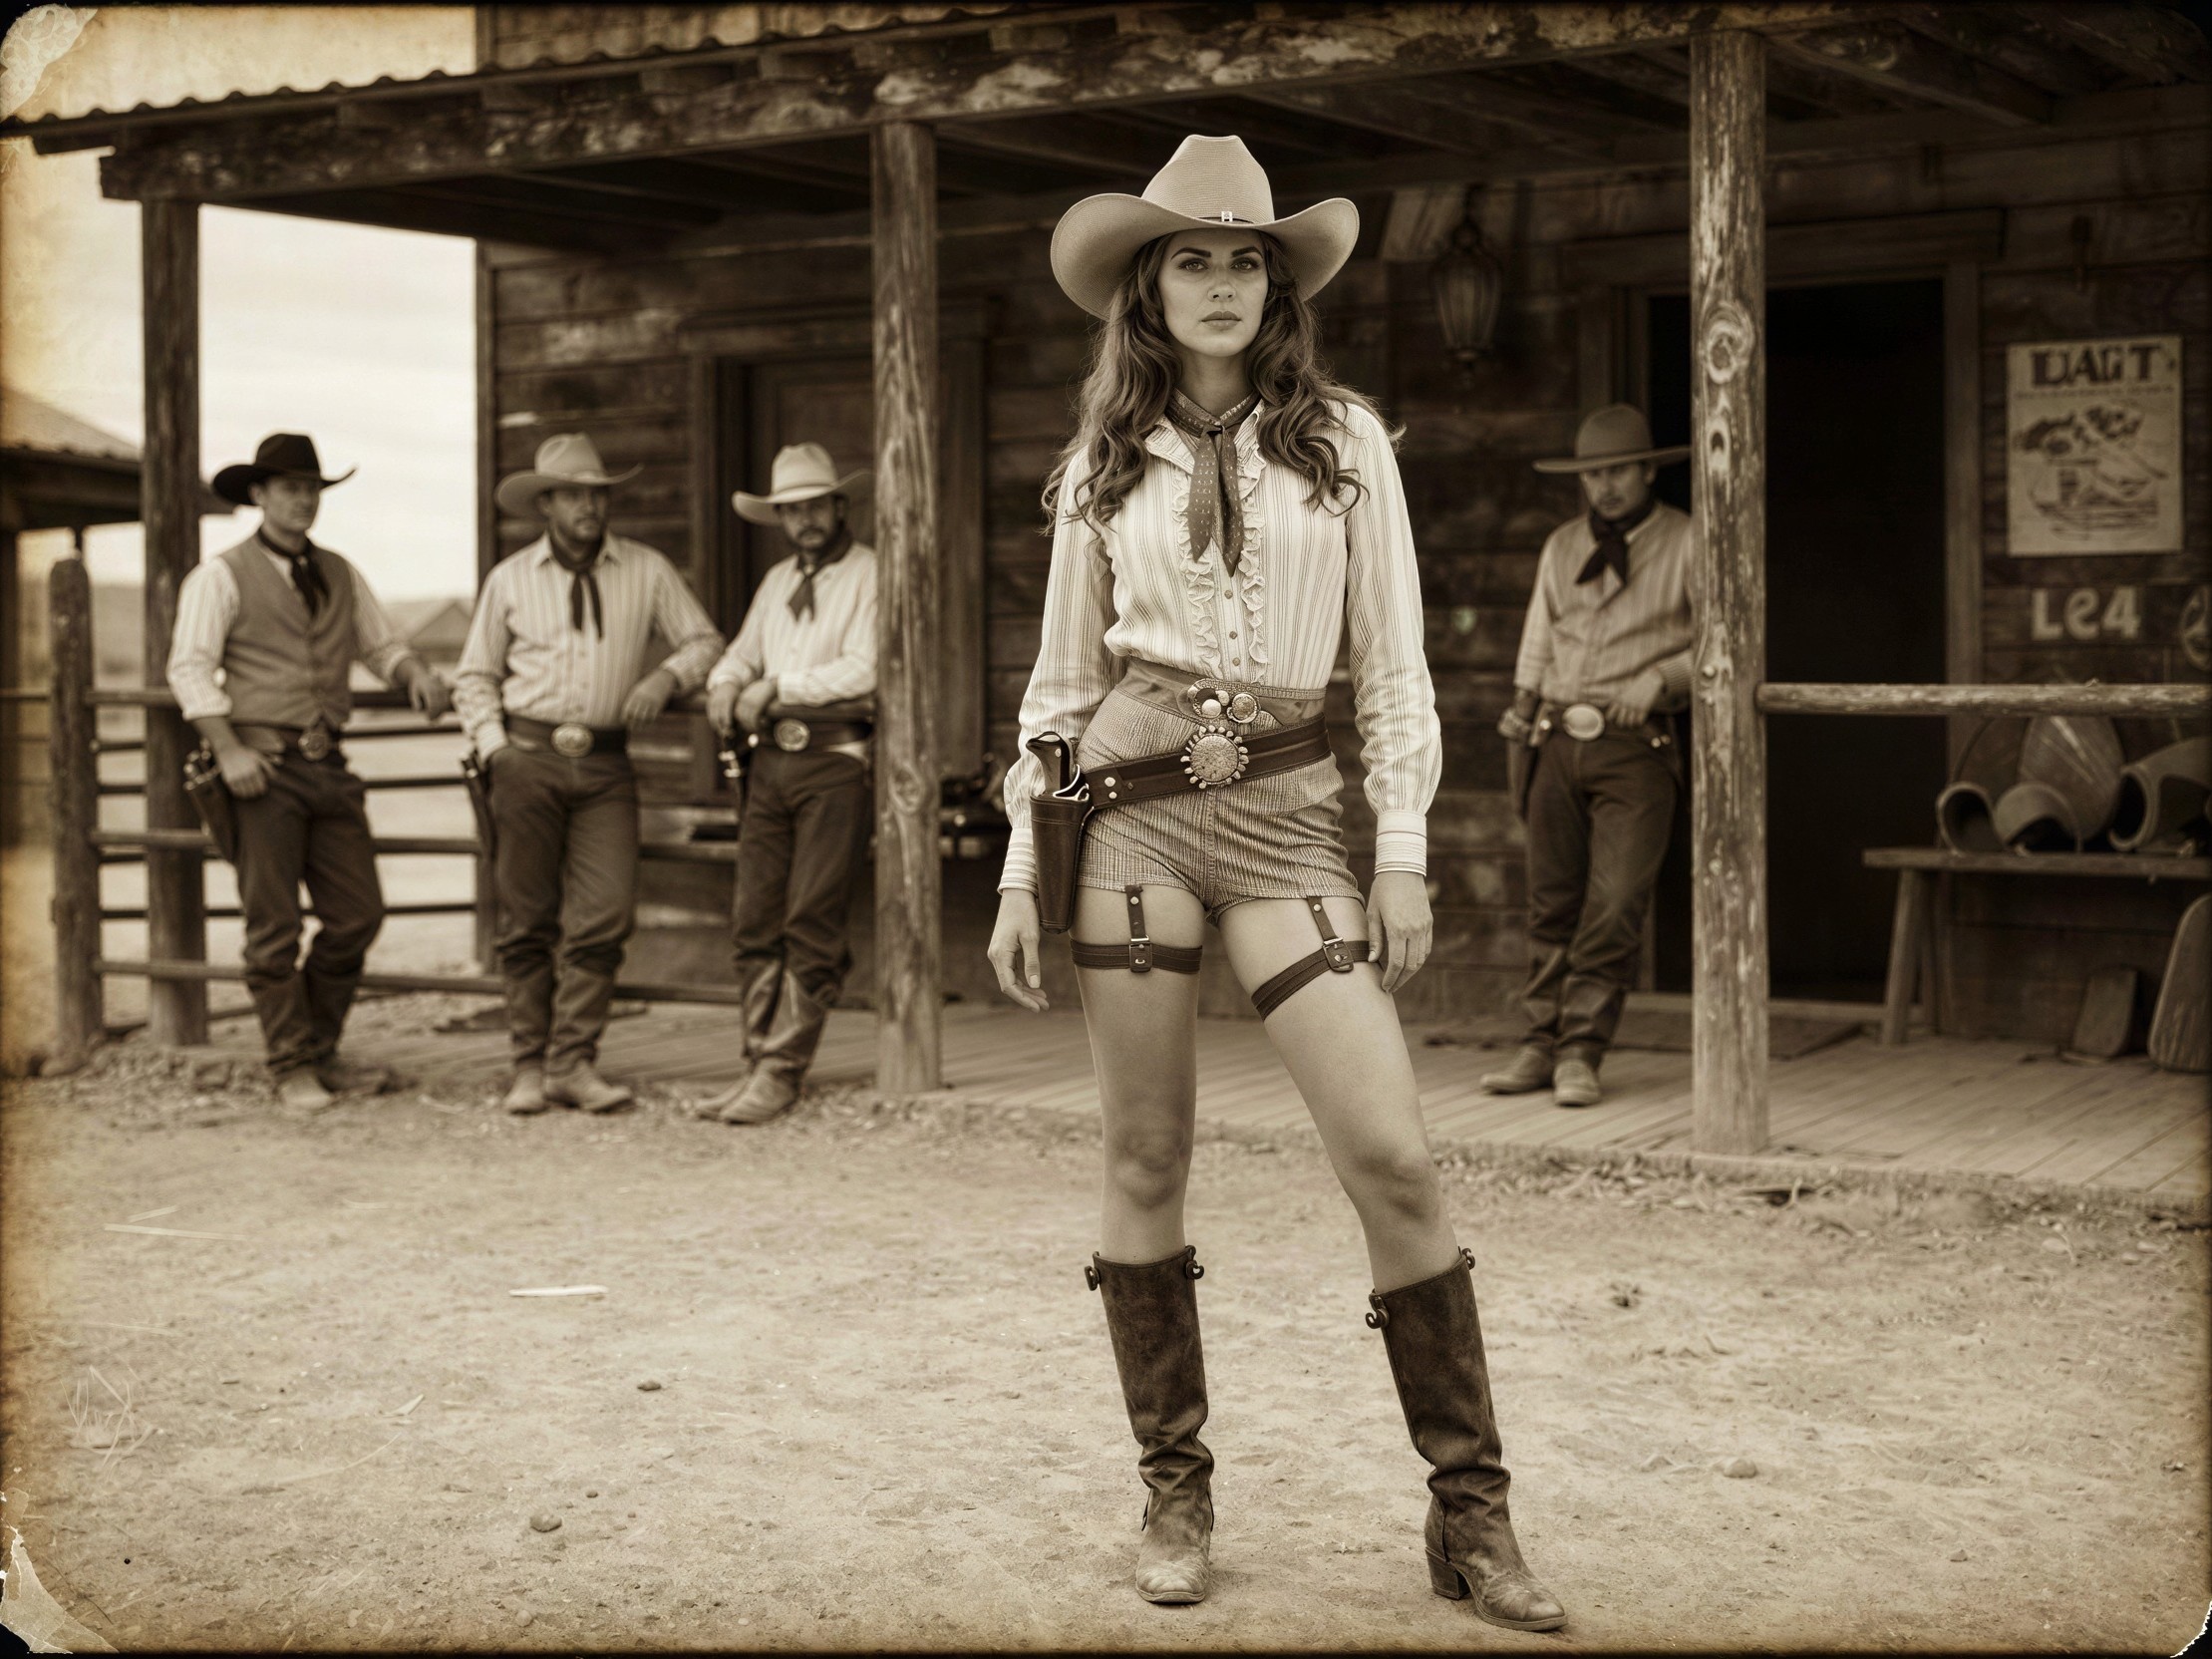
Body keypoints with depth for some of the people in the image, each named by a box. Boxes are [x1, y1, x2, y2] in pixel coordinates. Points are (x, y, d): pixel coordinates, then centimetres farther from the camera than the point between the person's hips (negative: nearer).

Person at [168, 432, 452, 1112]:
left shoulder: (340, 576, 18)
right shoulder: (221, 576, 1)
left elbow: (381, 644, 19)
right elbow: (189, 667, -6)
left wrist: (417, 672, -5)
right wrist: (228, 749, -17)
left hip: (328, 767, 5)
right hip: (263, 768, -5)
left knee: (358, 914, 4)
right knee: (274, 926, -2)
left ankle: (319, 1048, 21)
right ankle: (293, 1068, 7)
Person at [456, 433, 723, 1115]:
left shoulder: (647, 571, 8)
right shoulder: (510, 580, 7)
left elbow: (703, 640, 14)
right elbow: (475, 675, 14)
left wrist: (667, 676, -6)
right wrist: (494, 748, -1)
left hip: (606, 763, 1)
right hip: (530, 757, 0)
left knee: (605, 916, -10)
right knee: (527, 920, 0)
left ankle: (572, 1063, -2)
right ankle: (529, 1065, 8)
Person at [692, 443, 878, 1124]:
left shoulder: (871, 575, -1)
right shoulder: (778, 581, 20)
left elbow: (863, 671, -12)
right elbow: (743, 652, 24)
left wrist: (777, 687, -10)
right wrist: (725, 684, 1)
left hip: (836, 761, -7)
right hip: (771, 759, 7)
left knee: (811, 923, -7)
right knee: (755, 922, 4)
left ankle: (782, 1071, -3)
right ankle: (760, 1061, 10)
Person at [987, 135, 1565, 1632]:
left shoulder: (1343, 439, 6)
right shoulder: (1103, 467, 10)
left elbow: (1394, 665, 5)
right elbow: (1063, 682, 13)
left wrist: (1405, 857, -2)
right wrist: (1021, 875, 8)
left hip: (1286, 817, -1)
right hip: (1130, 815, 2)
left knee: (1395, 1157, -10)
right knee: (1145, 1162, 3)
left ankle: (1472, 1514, 1)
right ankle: (1176, 1493, 17)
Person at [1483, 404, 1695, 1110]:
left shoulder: (1686, 544, 3)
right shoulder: (1561, 546, 17)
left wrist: (1659, 678, -14)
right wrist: (1523, 705, 7)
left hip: (1634, 747, -4)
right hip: (1557, 741, 4)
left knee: (1614, 909, -11)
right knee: (1552, 905, 4)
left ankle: (1580, 1053, -7)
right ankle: (1541, 1045, 8)